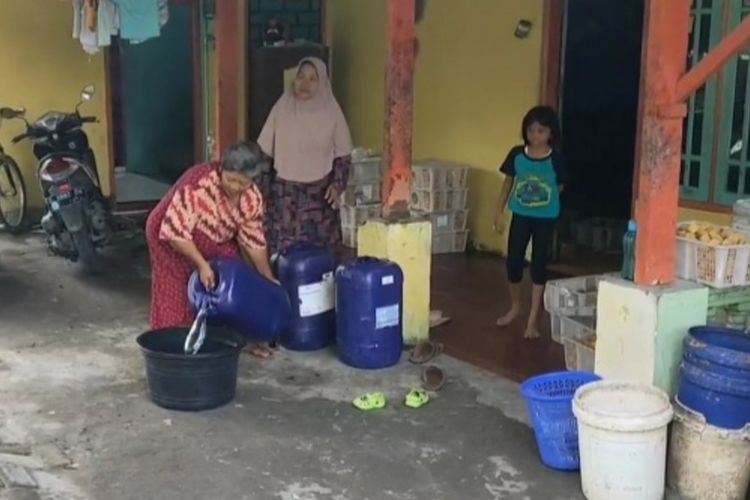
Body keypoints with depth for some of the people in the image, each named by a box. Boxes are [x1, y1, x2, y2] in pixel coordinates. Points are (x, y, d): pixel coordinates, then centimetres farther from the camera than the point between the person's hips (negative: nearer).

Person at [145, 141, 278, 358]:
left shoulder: (252, 198, -18)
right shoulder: (197, 185, -38)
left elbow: (253, 240, -5)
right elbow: (176, 233, -34)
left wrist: (267, 277, 0)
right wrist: (202, 264, -34)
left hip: (216, 245, 5)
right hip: (170, 241, -5)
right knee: (176, 298, -5)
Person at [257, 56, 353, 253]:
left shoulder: (331, 112, -3)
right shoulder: (282, 108, -1)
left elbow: (343, 156, 2)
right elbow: (264, 152, 4)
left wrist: (337, 185, -12)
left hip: (318, 194, 0)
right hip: (284, 193, 1)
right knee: (282, 250, 1)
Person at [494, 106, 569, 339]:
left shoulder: (556, 160, -10)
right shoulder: (517, 155, -5)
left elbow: (559, 187, 4)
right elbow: (508, 182, 5)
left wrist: (545, 200, 8)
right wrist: (500, 212, 5)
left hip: (545, 219, -2)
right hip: (520, 216, 2)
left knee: (539, 265, 2)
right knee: (513, 261, 6)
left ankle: (533, 319, 8)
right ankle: (515, 306, 31)